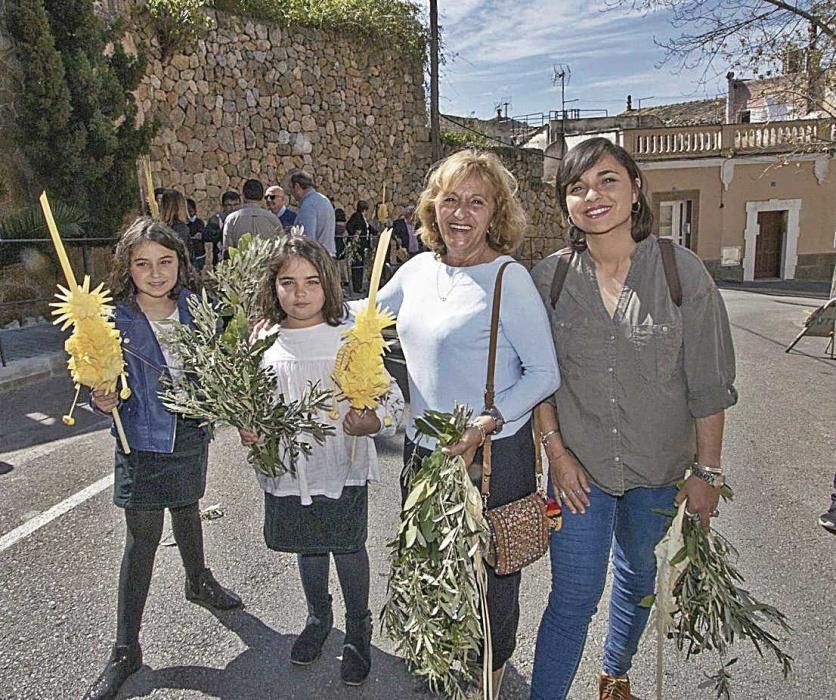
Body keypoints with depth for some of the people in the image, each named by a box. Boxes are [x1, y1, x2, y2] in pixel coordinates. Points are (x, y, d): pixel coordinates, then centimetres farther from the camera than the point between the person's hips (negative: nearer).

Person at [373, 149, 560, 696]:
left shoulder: (508, 277, -15)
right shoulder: (418, 270, 2)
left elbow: (545, 374, -14)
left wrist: (485, 426, -23)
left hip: (493, 457, -6)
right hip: (423, 450, 6)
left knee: (489, 575, 14)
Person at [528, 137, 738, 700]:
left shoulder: (682, 270, -12)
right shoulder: (548, 278, -9)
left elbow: (709, 383, -7)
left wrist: (707, 472, -4)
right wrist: (557, 451, -7)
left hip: (658, 466, 2)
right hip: (580, 465, -1)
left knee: (637, 574, 23)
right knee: (573, 599, 3)